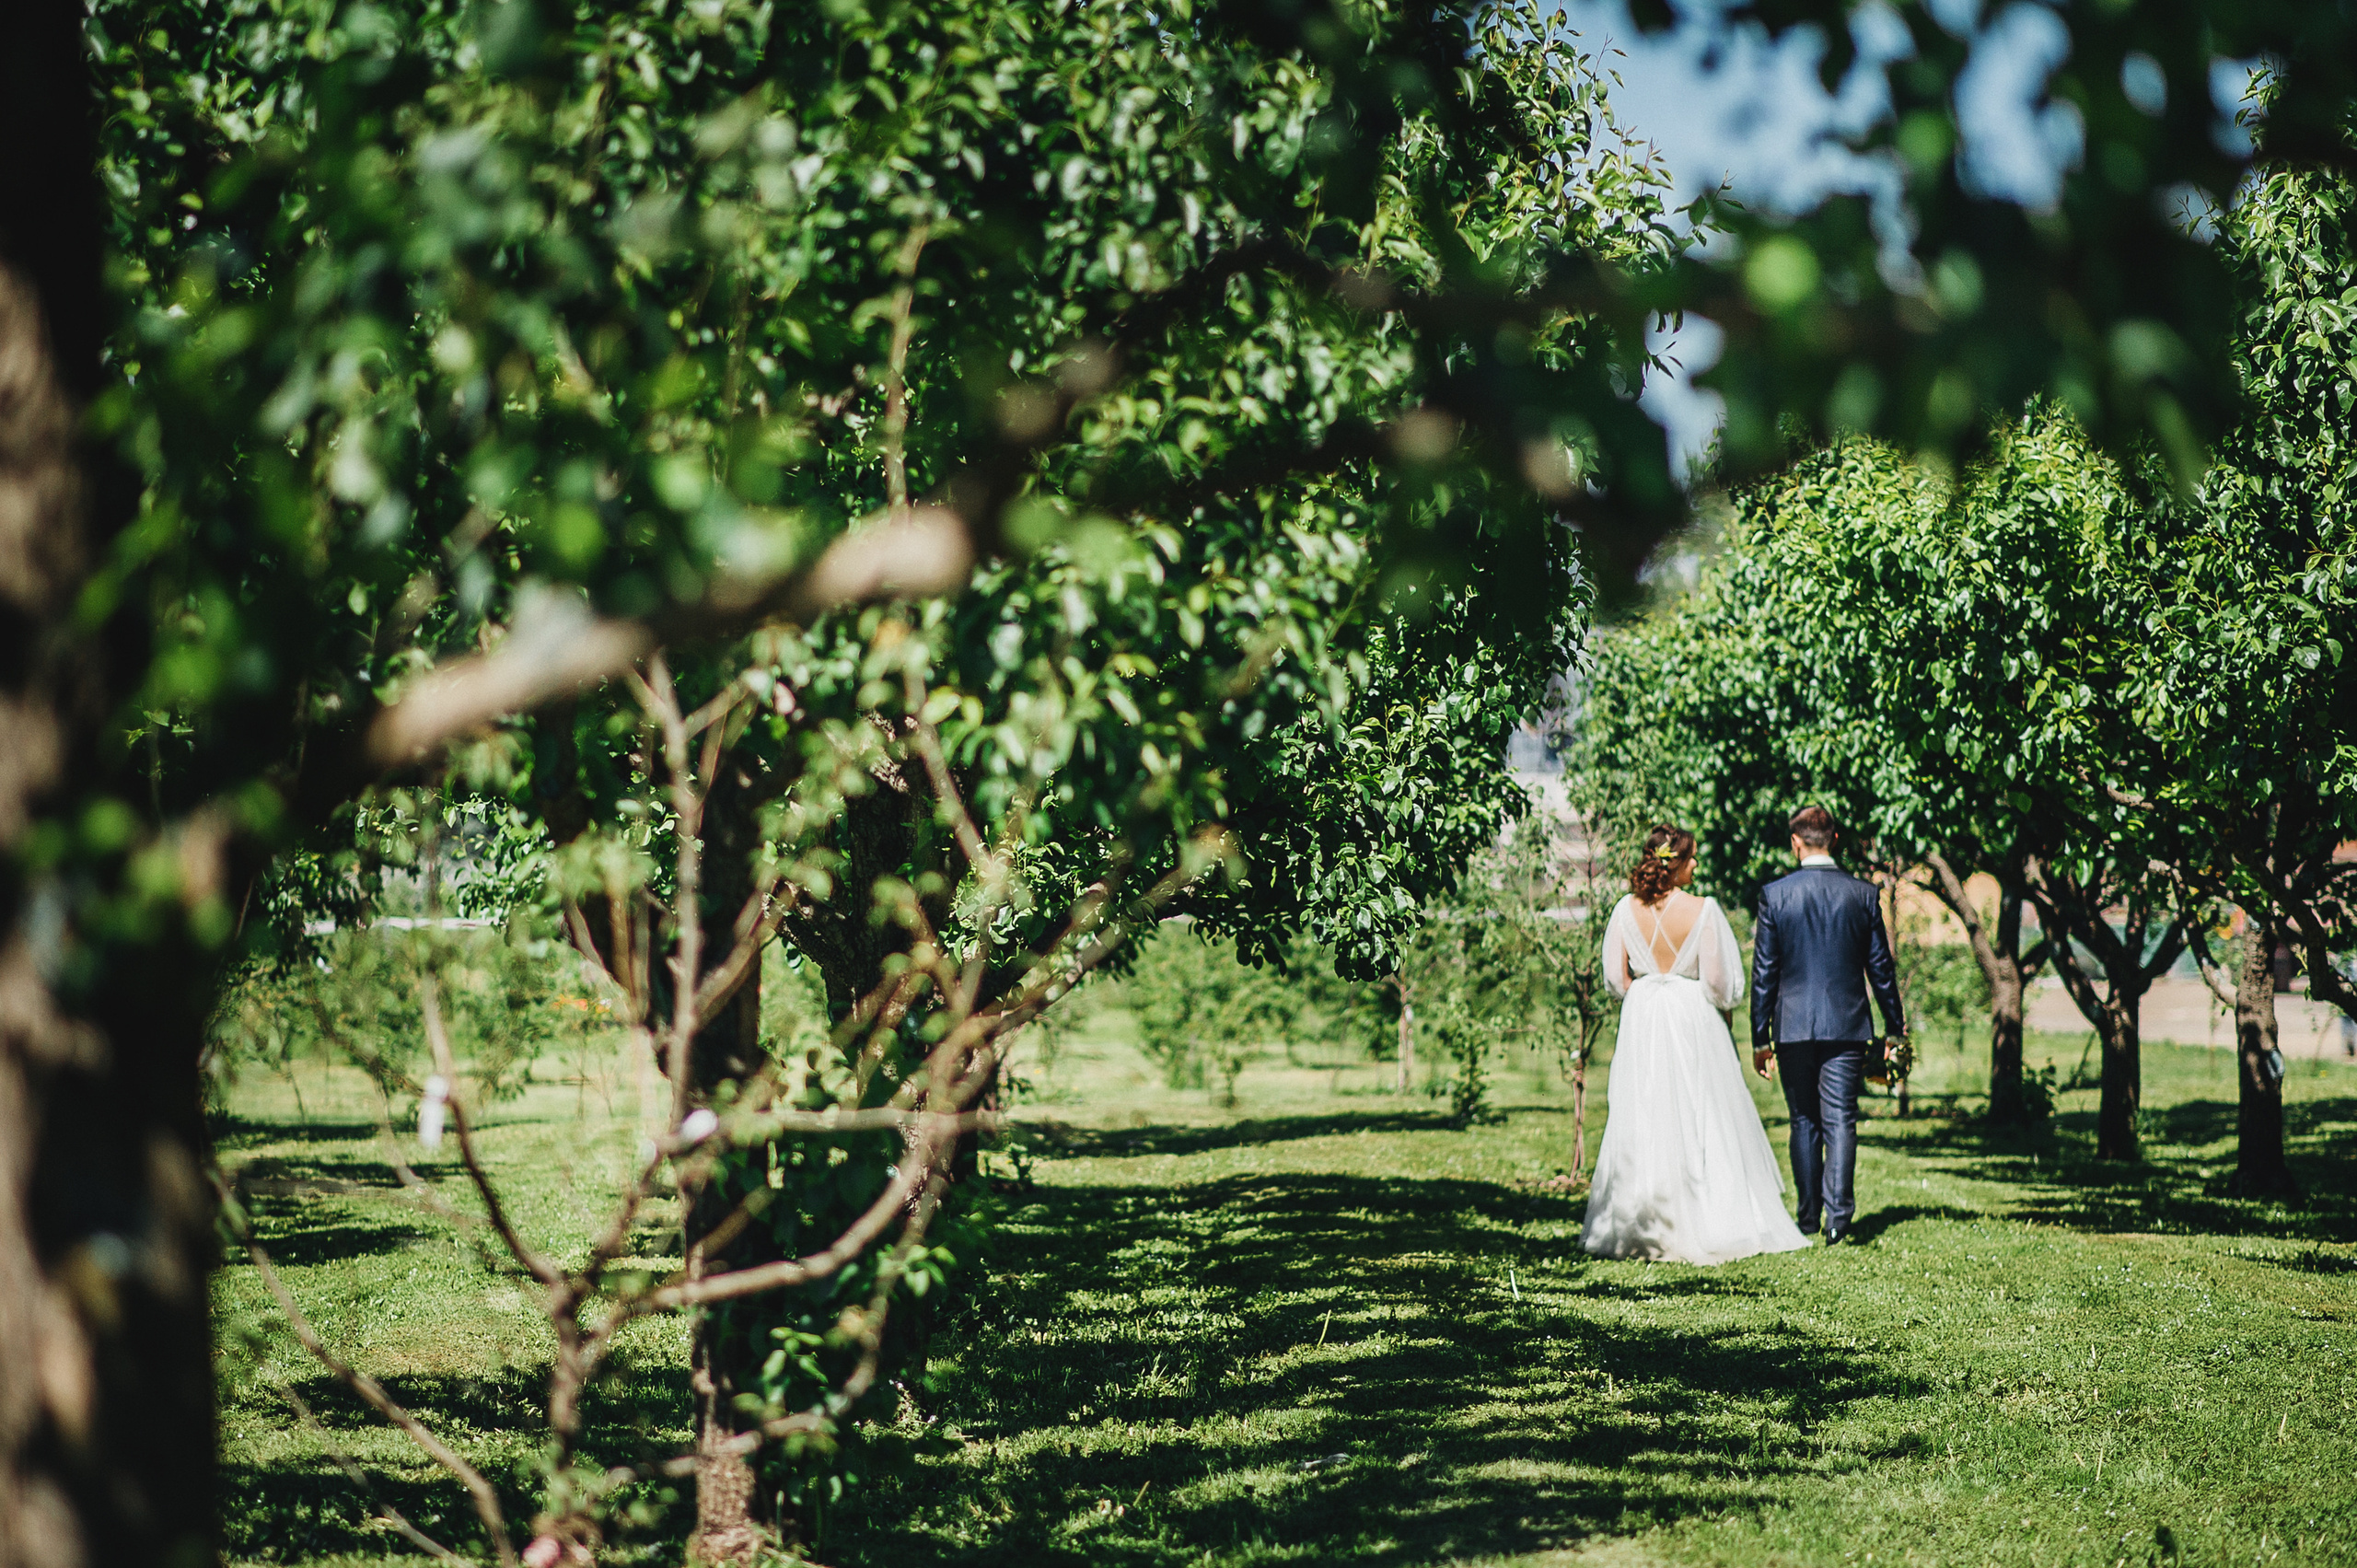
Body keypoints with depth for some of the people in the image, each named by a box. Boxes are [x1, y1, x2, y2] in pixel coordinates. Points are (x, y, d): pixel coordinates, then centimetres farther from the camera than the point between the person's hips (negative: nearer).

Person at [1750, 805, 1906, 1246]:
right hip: (1847, 1024, 0)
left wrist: (1760, 1037, 4)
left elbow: (1764, 972, -2)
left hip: (1793, 1025, 0)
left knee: (1804, 1122, 10)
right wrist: (1895, 1027, 14)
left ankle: (1808, 1218, 13)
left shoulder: (1774, 894, -4)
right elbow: (1880, 967, 5)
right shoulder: (1863, 894, -1)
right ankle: (1838, 1212, -13)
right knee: (1840, 1120, 0)